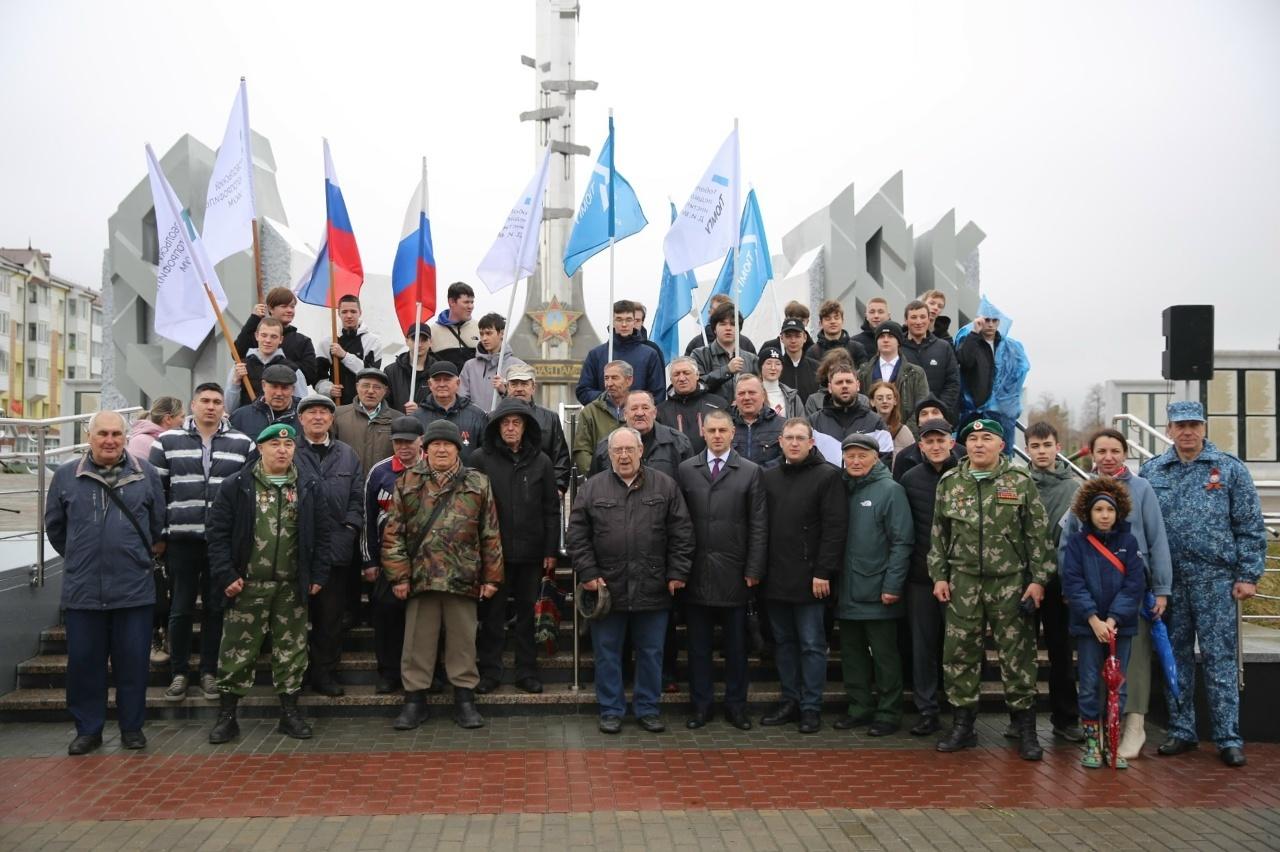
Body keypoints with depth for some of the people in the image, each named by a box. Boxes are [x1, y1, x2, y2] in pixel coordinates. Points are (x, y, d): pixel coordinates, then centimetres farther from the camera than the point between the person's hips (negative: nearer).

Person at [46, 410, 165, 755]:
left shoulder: (145, 474, 1)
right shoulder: (66, 475, 2)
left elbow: (158, 522, 12)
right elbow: (54, 525, 14)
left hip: (133, 588, -1)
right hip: (82, 590, 1)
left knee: (133, 661, 6)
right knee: (84, 662, 8)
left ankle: (132, 727, 19)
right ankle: (88, 729, 21)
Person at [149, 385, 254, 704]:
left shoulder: (243, 444, 5)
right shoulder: (168, 442, 5)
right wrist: (157, 534, 2)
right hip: (182, 538, 0)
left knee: (215, 608, 8)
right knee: (181, 608, 7)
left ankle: (209, 672, 20)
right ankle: (179, 673, 20)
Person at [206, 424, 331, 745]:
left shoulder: (310, 486, 4)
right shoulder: (236, 486, -2)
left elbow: (321, 534, 6)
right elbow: (218, 533, -3)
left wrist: (318, 574, 1)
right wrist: (226, 575, -9)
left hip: (292, 586, 2)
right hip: (248, 585, -2)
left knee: (291, 650, 9)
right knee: (238, 651, 4)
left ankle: (290, 712, 21)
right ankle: (226, 715, 16)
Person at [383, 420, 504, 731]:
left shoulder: (478, 484, 8)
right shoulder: (407, 483, 7)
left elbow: (491, 534, 7)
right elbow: (393, 533, 4)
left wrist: (491, 576, 2)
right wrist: (399, 575, -4)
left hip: (463, 578, 0)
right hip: (420, 577, 0)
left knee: (463, 641, 7)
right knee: (418, 641, 7)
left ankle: (465, 700, 19)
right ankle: (414, 700, 20)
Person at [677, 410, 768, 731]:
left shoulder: (750, 472, 2)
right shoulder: (685, 470, 4)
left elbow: (758, 525, 0)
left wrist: (754, 569, -4)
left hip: (734, 572, -1)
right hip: (696, 572, 1)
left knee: (736, 643, 9)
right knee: (698, 643, 9)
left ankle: (736, 705, 20)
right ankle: (701, 705, 19)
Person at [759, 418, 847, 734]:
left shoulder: (827, 475, -4)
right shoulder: (769, 477, 11)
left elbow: (835, 527, -10)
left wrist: (823, 572, -15)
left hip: (809, 578, -5)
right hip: (775, 578, 5)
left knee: (811, 644, 2)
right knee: (783, 642, 13)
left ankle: (811, 707, 11)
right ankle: (790, 702, 23)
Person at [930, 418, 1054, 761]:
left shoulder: (1021, 482, -1)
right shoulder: (949, 482, 6)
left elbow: (1038, 534, -1)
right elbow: (939, 534, 10)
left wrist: (1038, 579, -6)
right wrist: (939, 576, 5)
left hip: (1011, 582, -2)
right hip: (963, 582, 3)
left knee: (1017, 654, 2)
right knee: (959, 652, 5)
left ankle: (1026, 729, 14)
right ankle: (963, 724, 18)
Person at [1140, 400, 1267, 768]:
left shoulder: (1230, 469, 1)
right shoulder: (1151, 472, 7)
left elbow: (1251, 528, 1)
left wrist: (1248, 575, -5)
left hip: (1215, 579, -2)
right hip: (1169, 580, 3)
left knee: (1220, 658, 0)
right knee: (1176, 656, 10)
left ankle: (1228, 738, 8)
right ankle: (1181, 732, 20)